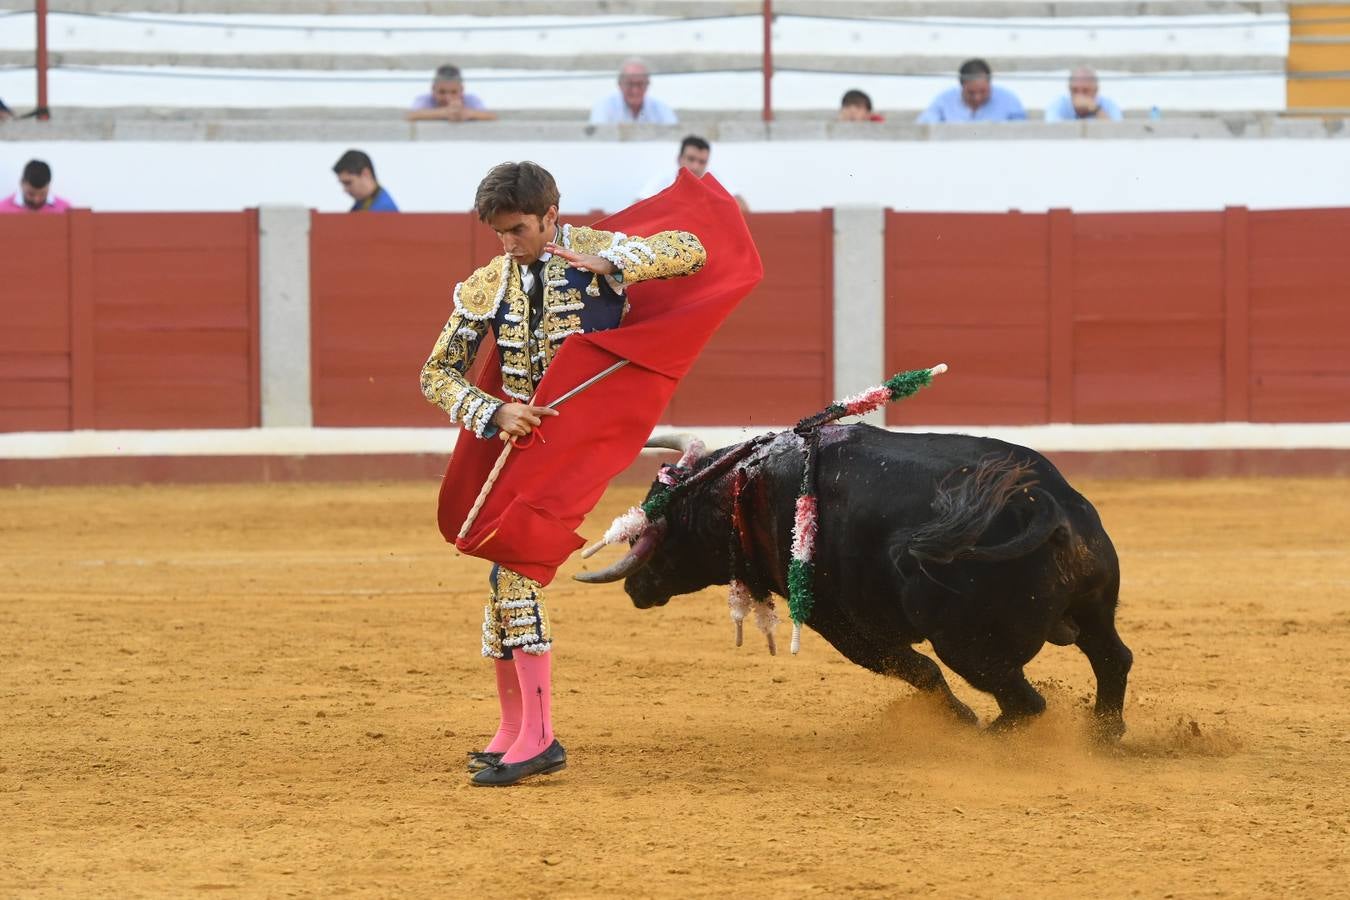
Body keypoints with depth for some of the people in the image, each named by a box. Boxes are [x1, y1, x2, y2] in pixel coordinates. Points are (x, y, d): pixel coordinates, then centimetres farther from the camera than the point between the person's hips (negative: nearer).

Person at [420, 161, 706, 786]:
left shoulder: (596, 252, -4)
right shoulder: (486, 287, 5)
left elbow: (690, 250, -10)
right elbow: (437, 374, 6)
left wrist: (608, 264, -23)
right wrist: (495, 413, -12)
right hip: (516, 439, 5)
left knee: (514, 570, -17)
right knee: (507, 575, 5)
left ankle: (538, 740, -18)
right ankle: (513, 733, 19)